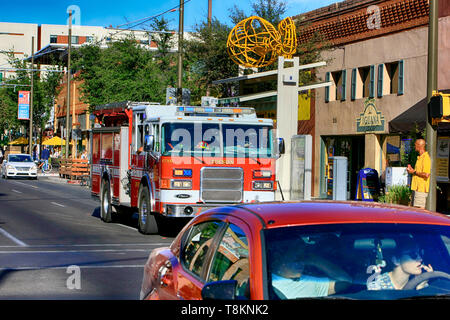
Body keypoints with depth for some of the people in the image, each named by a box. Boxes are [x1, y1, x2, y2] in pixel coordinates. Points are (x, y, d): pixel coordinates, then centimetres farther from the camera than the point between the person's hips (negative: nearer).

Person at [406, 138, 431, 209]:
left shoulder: (426, 158, -15)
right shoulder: (419, 157, 18)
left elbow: (426, 174, -22)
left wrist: (414, 172, -13)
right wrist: (412, 170, 11)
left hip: (421, 189, -10)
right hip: (416, 187, 10)